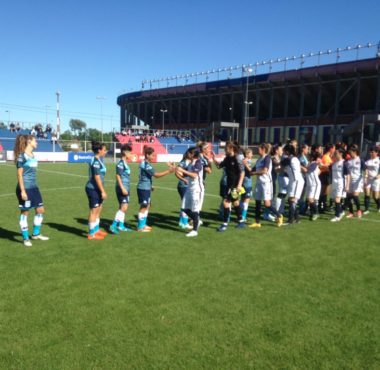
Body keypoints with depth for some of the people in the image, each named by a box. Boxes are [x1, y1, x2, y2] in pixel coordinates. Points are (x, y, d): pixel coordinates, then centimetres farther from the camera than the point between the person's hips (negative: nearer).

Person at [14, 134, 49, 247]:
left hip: (34, 187, 8)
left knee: (40, 210, 11)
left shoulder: (33, 155, 11)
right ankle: (25, 238, 14)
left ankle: (36, 234, 27)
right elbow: (19, 174, -14)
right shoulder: (22, 156, -12)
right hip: (25, 188, -8)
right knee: (25, 212, 2)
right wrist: (22, 190, -18)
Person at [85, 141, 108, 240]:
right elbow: (97, 177, -21)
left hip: (96, 189, 10)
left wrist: (101, 191, 19)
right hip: (93, 189, -10)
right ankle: (91, 234, 7)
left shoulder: (97, 160, 13)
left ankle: (96, 230, 31)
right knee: (94, 211, -2)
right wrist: (103, 191, -20)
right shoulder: (96, 161, -17)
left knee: (99, 209, 18)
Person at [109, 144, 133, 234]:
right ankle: (113, 226, -9)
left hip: (126, 188, 10)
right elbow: (118, 176, -17)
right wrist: (122, 188, -22)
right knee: (123, 207, -13)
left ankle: (121, 226, 20)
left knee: (123, 207, 13)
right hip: (122, 188, -10)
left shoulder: (125, 163, 14)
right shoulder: (120, 163, -13)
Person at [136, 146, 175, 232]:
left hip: (146, 188, 10)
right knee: (143, 207, -3)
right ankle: (140, 227, 5)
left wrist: (150, 186, 23)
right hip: (143, 188, -10)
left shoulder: (145, 163, 12)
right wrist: (169, 171, -24)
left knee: (147, 206, 15)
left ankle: (143, 224, 24)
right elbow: (156, 175, -23)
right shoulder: (146, 165, -20)